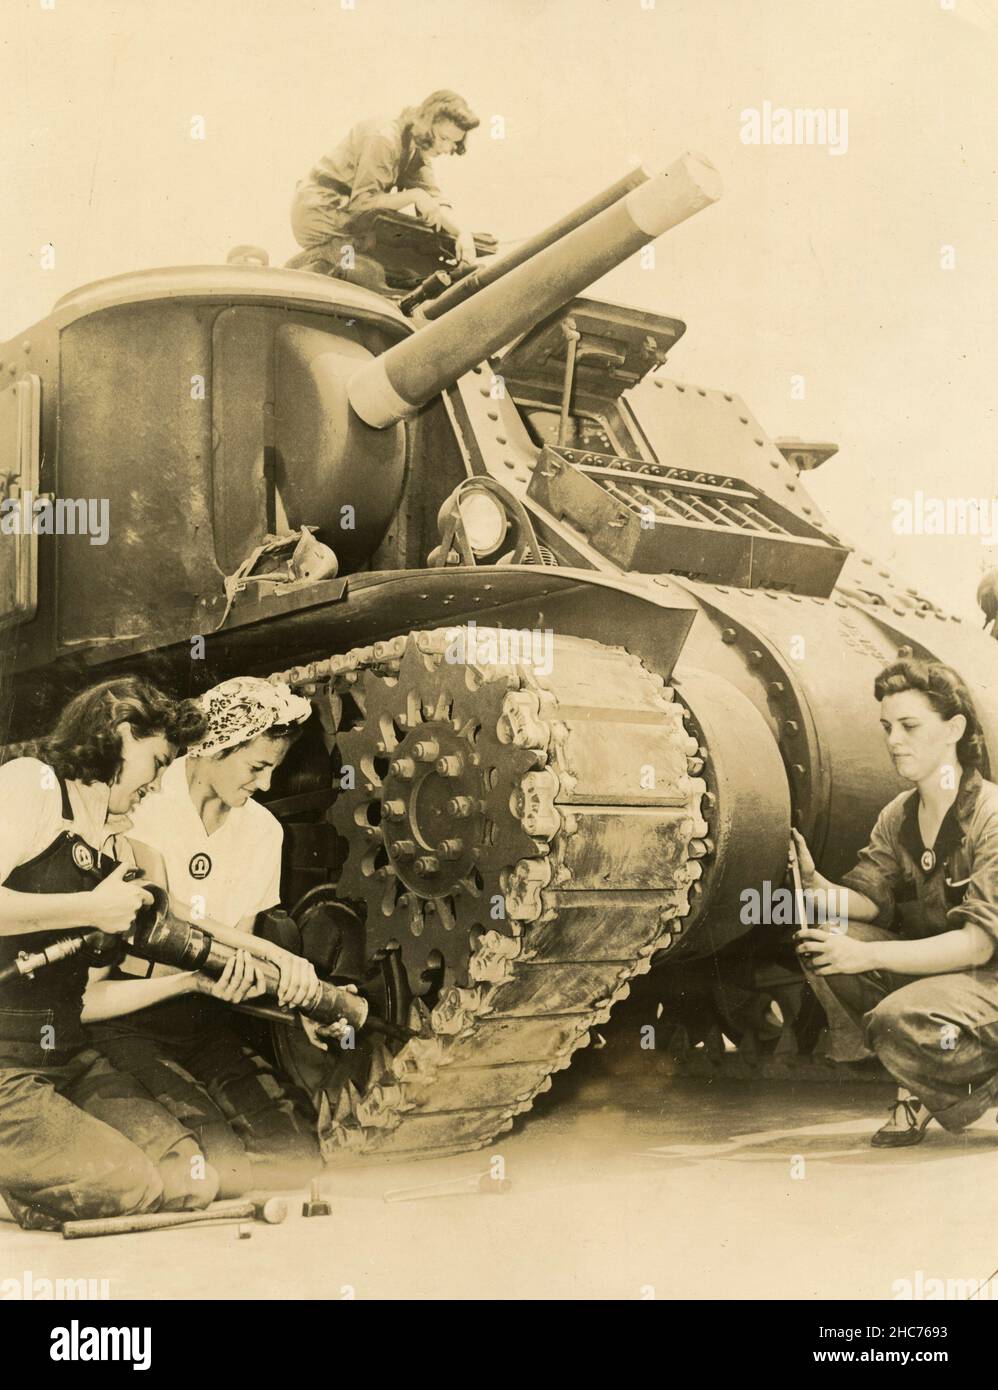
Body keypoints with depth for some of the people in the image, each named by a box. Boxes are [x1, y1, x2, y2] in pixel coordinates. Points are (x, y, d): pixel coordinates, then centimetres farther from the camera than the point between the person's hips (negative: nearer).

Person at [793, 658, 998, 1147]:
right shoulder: (897, 817, 6)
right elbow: (869, 896, -2)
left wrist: (866, 955, -31)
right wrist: (820, 888, -25)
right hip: (930, 962, 7)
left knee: (902, 1023, -34)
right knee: (820, 943, -14)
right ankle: (915, 1082, -2)